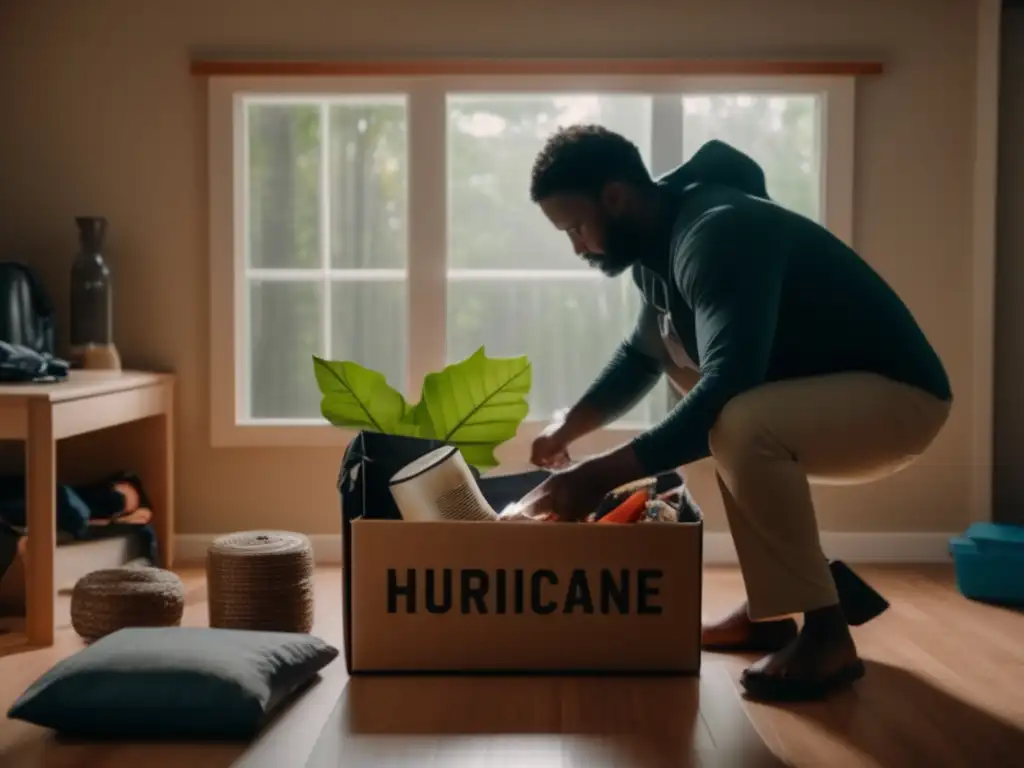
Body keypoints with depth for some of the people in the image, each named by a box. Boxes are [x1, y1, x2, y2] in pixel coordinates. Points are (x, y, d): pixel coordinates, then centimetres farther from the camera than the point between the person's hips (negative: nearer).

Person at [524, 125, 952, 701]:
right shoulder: (660, 243, 6)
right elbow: (642, 354, 21)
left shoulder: (718, 233, -25)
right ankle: (770, 610, 12)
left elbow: (725, 388, -36)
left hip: (896, 394, -11)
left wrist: (603, 474, -35)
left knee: (740, 426, -33)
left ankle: (826, 634, -18)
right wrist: (568, 429, 7)